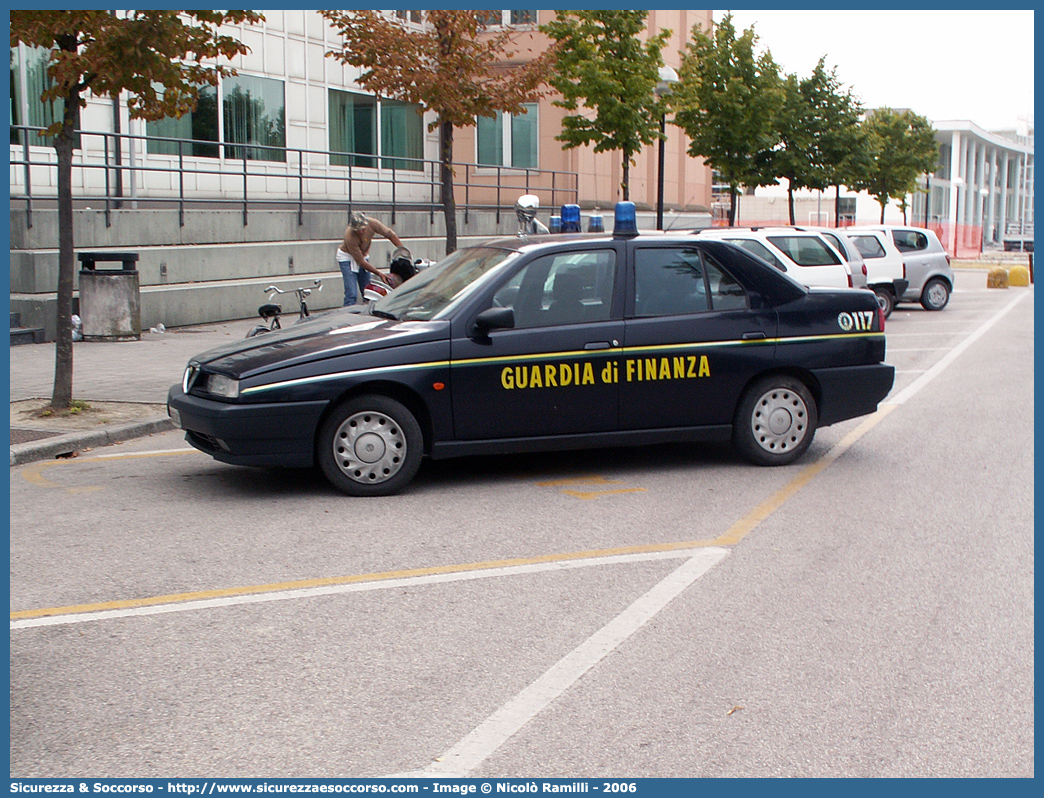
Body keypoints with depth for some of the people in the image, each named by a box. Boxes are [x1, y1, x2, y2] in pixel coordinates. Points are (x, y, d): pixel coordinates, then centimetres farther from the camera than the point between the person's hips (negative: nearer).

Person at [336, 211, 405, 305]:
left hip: (364, 255, 5)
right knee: (352, 295, -17)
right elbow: (360, 261, -28)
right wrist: (379, 274, -28)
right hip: (347, 256, -5)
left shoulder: (372, 223, -23)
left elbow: (390, 234, -7)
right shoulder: (349, 236, -34)